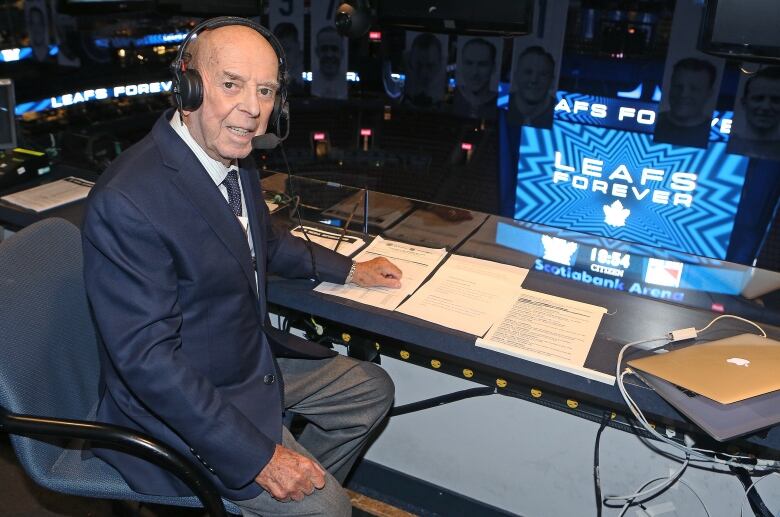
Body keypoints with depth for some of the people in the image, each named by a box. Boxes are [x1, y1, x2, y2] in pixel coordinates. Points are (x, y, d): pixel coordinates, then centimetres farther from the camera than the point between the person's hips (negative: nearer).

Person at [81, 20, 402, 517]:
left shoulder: (235, 160, -3)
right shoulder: (127, 201, -30)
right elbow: (148, 359, -29)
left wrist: (349, 269, 15)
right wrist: (259, 456, -27)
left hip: (253, 361, 9)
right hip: (182, 406, -8)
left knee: (371, 387, 16)